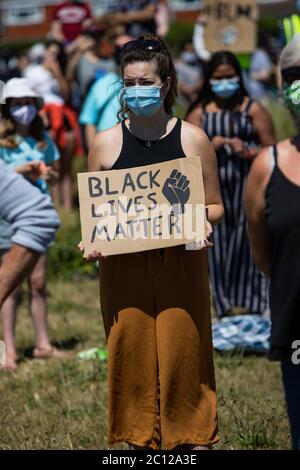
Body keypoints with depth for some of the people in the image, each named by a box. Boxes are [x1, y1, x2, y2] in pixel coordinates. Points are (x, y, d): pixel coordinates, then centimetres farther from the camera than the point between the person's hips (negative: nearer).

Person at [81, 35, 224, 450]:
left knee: (183, 354, -2)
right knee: (131, 356, 3)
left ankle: (195, 440, 6)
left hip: (181, 265, -1)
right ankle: (140, 440, 13)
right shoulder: (106, 143, 5)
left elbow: (215, 206, 8)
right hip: (123, 270, 1)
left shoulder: (193, 139, 3)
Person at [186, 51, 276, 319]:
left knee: (245, 245, -6)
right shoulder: (200, 113, 11)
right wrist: (209, 147, -8)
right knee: (219, 246, 2)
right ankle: (225, 305, 10)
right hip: (212, 188, 2)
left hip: (246, 186, -2)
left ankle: (247, 304, 0)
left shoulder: (253, 110, 4)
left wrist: (247, 152, -15)